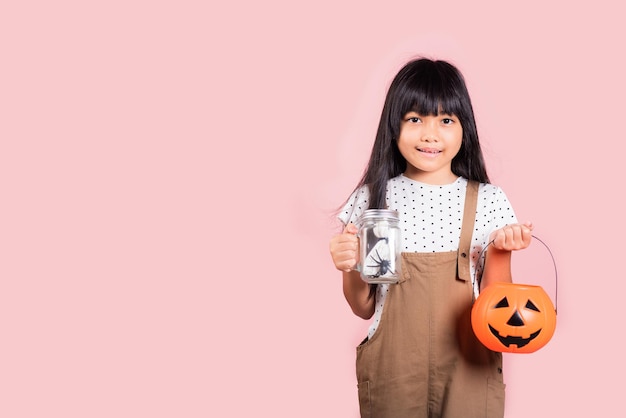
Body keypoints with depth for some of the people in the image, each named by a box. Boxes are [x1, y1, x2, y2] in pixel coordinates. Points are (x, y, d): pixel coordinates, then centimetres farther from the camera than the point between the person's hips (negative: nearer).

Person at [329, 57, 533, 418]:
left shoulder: (487, 200, -5)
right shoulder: (372, 198, -4)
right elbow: (365, 308, 1)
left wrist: (500, 250, -18)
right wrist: (351, 269, -17)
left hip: (467, 370, 0)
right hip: (393, 370, 0)